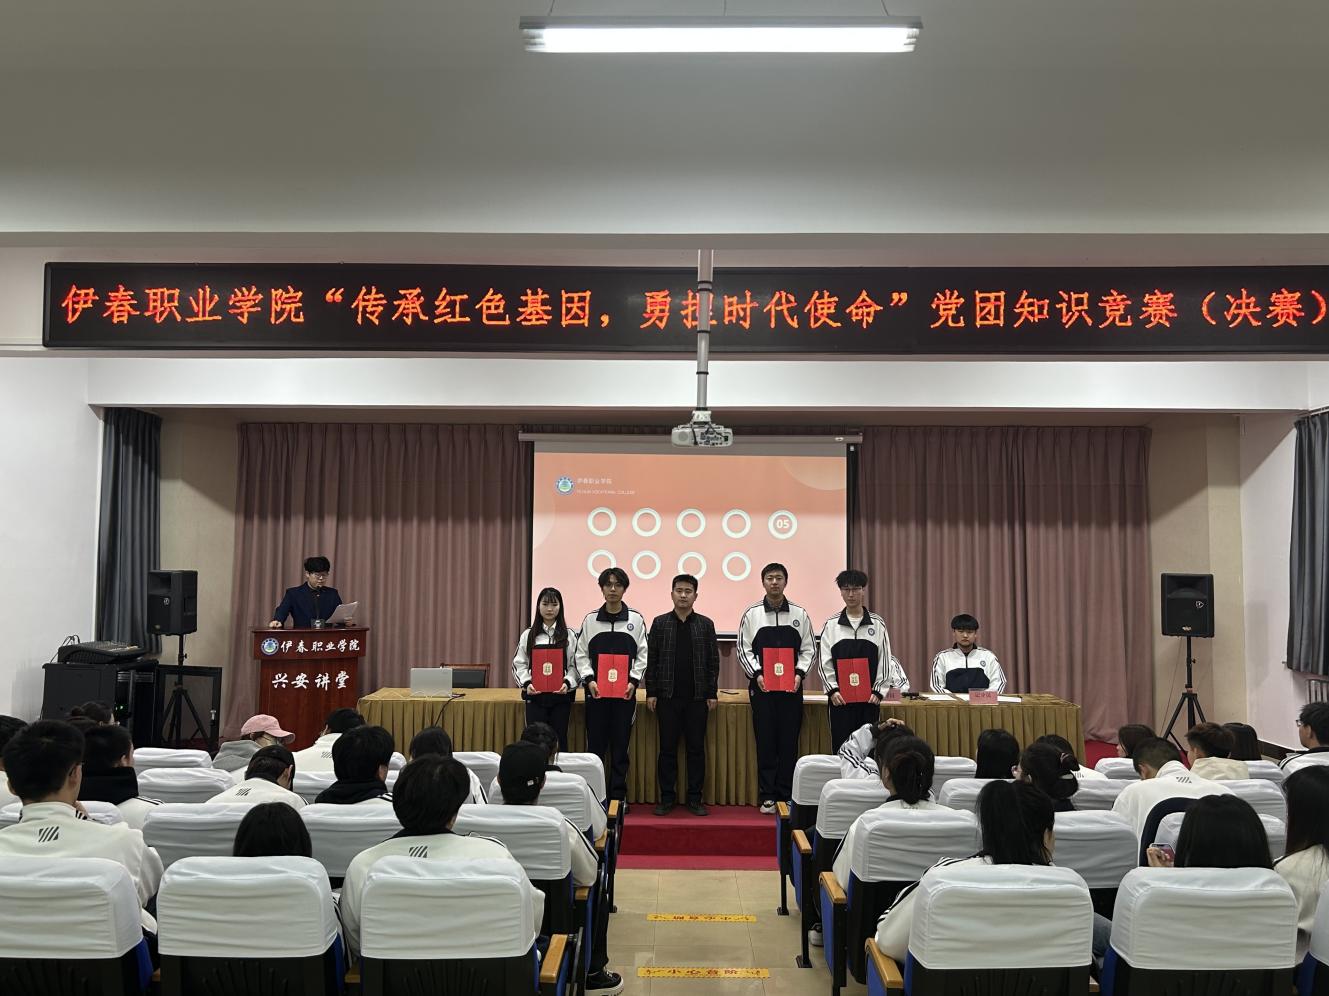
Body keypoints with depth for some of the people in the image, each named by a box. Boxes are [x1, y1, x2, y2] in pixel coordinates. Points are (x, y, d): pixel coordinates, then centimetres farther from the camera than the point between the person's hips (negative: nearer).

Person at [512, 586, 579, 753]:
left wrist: (568, 683, -16)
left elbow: (575, 665, 0)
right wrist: (526, 683, -10)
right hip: (535, 695, 1)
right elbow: (519, 664, 5)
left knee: (559, 739, 4)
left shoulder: (570, 635, 4)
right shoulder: (528, 635, 7)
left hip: (561, 695, -1)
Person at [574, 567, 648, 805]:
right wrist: (589, 680, -9)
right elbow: (581, 655, 4)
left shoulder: (636, 619, 3)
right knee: (595, 744, 2)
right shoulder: (590, 619, 4)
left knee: (620, 745, 4)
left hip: (625, 692, 0)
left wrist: (634, 681, -10)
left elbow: (642, 655, 3)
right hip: (596, 691, 0)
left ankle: (618, 796, 12)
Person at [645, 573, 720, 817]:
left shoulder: (706, 624, 6)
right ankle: (667, 797, 12)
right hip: (668, 696, 0)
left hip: (697, 697, 0)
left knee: (696, 748, 4)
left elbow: (713, 660, 6)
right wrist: (651, 692, -2)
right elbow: (651, 659, 4)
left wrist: (712, 693, 0)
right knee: (667, 748, 4)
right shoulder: (660, 623, 5)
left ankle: (695, 798, 11)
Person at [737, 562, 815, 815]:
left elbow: (809, 649, 6)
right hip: (761, 686, -1)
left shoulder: (799, 614, 5)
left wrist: (800, 673, -8)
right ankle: (767, 797, 8)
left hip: (791, 687, 1)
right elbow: (744, 650, 2)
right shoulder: (751, 614, 3)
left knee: (789, 742, 2)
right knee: (765, 742, 1)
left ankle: (786, 796, 9)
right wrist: (757, 674, -11)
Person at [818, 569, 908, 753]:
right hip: (840, 698, 0)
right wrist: (832, 690, -7)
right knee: (840, 748, 1)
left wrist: (879, 691, -4)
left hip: (869, 698, 0)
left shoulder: (877, 624, 4)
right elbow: (824, 662, 2)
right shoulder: (831, 625, 3)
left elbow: (885, 660, 4)